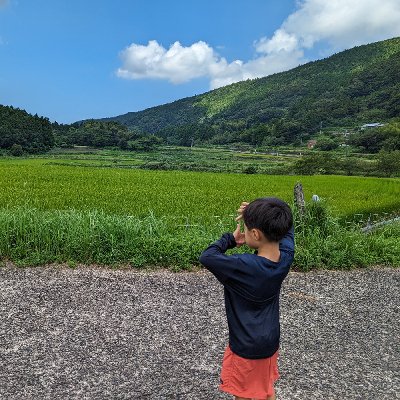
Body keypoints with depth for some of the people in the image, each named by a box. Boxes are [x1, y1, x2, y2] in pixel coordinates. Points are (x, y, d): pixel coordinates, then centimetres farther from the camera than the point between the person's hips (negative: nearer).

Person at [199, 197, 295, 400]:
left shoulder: (245, 266, -35)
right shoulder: (286, 257, -16)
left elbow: (206, 257, -28)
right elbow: (287, 227, 2)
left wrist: (230, 239, -15)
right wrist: (255, 213, -13)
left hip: (246, 347, -6)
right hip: (271, 341, 6)